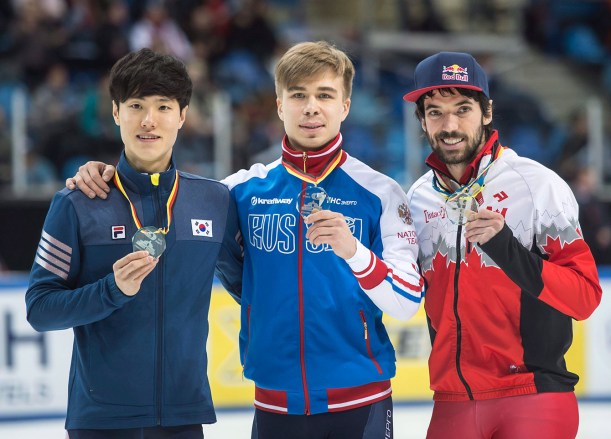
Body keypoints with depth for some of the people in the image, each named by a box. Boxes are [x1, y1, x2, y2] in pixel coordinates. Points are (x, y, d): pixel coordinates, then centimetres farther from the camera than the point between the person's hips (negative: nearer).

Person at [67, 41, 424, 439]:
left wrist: (354, 251, -26)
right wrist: (109, 176, -1)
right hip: (275, 406, 2)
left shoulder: (379, 193, -3)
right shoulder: (245, 189, 5)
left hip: (360, 404, -2)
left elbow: (408, 302, -9)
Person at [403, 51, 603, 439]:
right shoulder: (419, 198, 8)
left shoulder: (537, 184, -7)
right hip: (453, 402, 4)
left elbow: (585, 295, -11)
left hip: (534, 397, -4)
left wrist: (507, 250, -22)